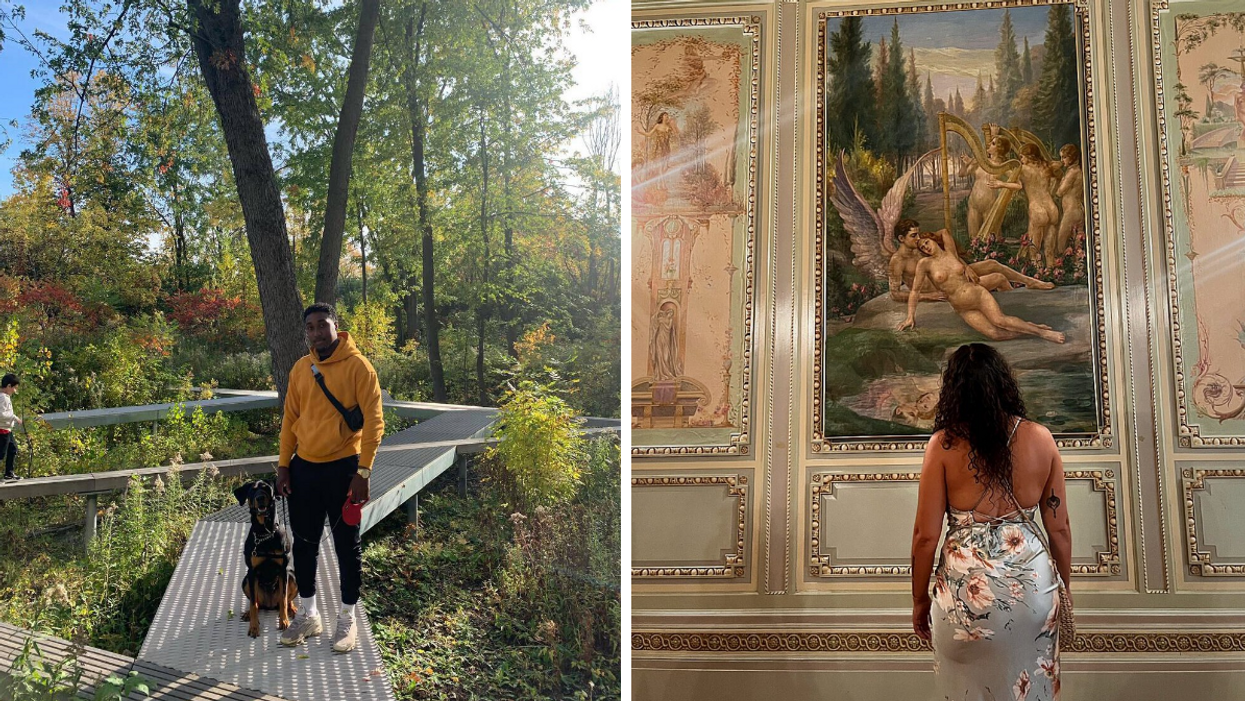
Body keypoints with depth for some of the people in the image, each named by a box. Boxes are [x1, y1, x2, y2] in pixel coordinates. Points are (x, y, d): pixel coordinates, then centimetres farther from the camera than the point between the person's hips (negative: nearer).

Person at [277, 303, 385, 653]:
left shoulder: (357, 366, -11)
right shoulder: (300, 368, 6)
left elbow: (373, 421, -13)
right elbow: (290, 419, 12)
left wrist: (363, 472, -17)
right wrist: (283, 465, 6)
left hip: (342, 467, -5)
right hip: (304, 467, 5)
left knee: (347, 545, 5)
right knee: (304, 543, 13)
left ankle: (347, 620, 18)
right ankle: (308, 615, 28)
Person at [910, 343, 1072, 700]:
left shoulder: (944, 444, -9)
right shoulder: (1040, 438, -2)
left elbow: (926, 536, -8)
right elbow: (1059, 528, 3)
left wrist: (920, 600, 5)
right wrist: (1064, 588, 17)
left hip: (967, 588, -2)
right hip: (1032, 582, 3)